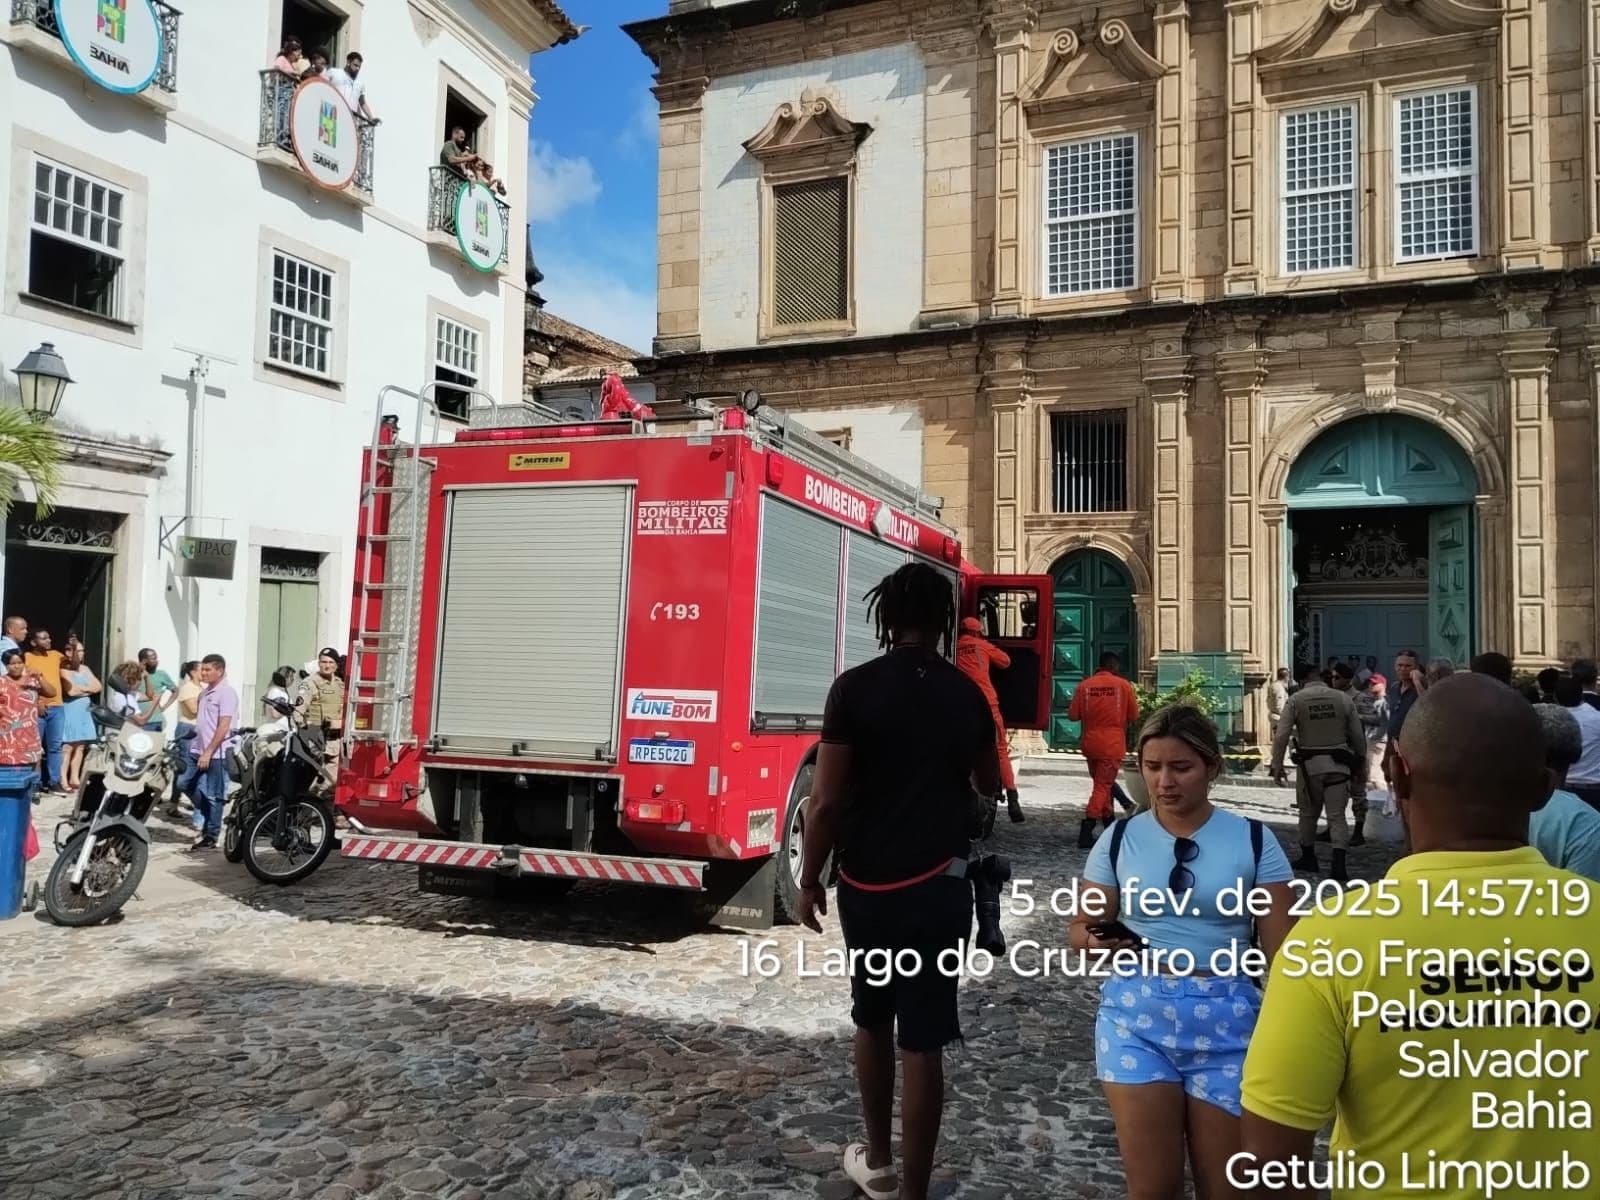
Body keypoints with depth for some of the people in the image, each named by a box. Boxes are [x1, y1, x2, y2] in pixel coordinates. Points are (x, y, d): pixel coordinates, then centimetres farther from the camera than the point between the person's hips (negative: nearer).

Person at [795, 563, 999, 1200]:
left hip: (866, 883, -1)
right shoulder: (967, 694, 1)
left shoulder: (855, 687, -11)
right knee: (923, 1039, 4)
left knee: (872, 1019, 20)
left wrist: (810, 879, 1)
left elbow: (826, 800, -12)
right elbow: (989, 785, 17)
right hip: (939, 885, 1)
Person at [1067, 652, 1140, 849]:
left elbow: (1072, 715, -1)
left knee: (1101, 783, 21)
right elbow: (1134, 716, 2)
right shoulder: (1123, 685, -5)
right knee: (1102, 787, -2)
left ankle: (1109, 823, 34)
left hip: (1090, 743, 3)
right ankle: (1085, 833, -11)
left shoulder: (1084, 685, -1)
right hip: (1112, 744, -3)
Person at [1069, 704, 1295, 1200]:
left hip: (1225, 1022, 0)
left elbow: (1281, 950, 0)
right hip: (1136, 1017, 1)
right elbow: (1081, 926, 6)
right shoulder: (1119, 839, 1)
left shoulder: (1253, 840, -2)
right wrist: (1095, 940, -16)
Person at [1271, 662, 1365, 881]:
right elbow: (1358, 737, 6)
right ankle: (1338, 864, -9)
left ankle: (1308, 858, 29)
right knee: (1337, 815, 3)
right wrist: (1361, 766, 17)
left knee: (1308, 812, 16)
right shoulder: (1343, 698, 2)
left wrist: (1277, 765, -2)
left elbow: (1282, 735, -9)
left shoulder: (1296, 700, -4)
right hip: (1338, 764, 1)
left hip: (1309, 764, -1)